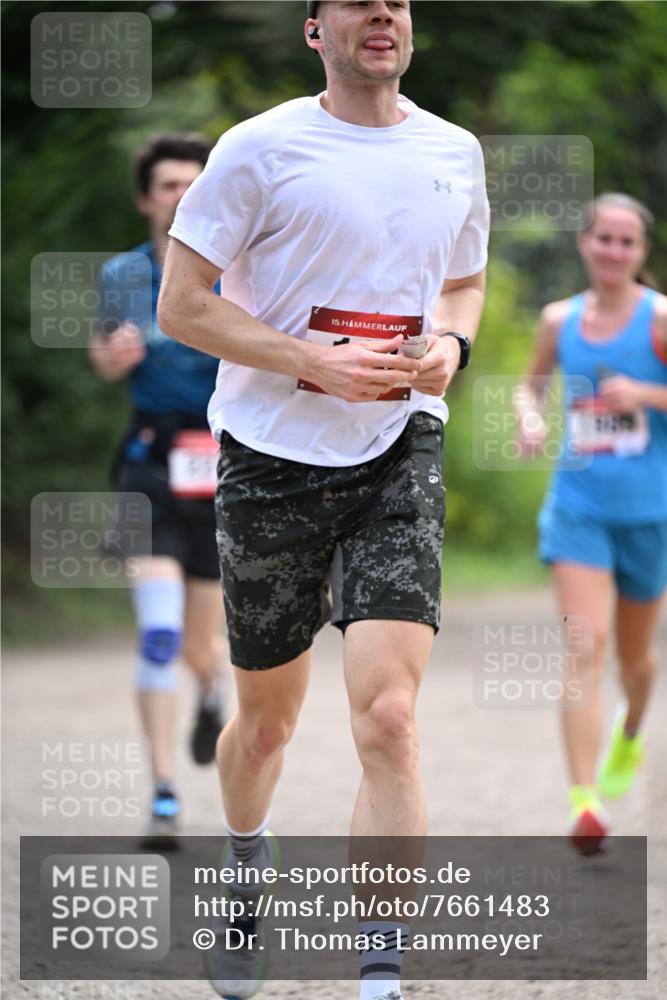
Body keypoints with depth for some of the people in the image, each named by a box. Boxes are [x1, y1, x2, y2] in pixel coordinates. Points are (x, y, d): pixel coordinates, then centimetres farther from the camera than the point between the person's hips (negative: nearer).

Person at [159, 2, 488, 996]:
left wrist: (450, 344, 0)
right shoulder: (261, 149, -6)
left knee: (387, 715, -16)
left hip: (400, 453, 1)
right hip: (272, 455, -1)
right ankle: (249, 874, 45)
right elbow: (182, 305, -6)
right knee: (268, 717, 13)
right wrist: (312, 361, -17)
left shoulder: (455, 154, 7)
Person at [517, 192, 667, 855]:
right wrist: (529, 418, 2)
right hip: (578, 507, 1)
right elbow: (533, 383, 21)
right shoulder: (559, 320, 4)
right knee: (584, 650, -15)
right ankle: (585, 804, -22)